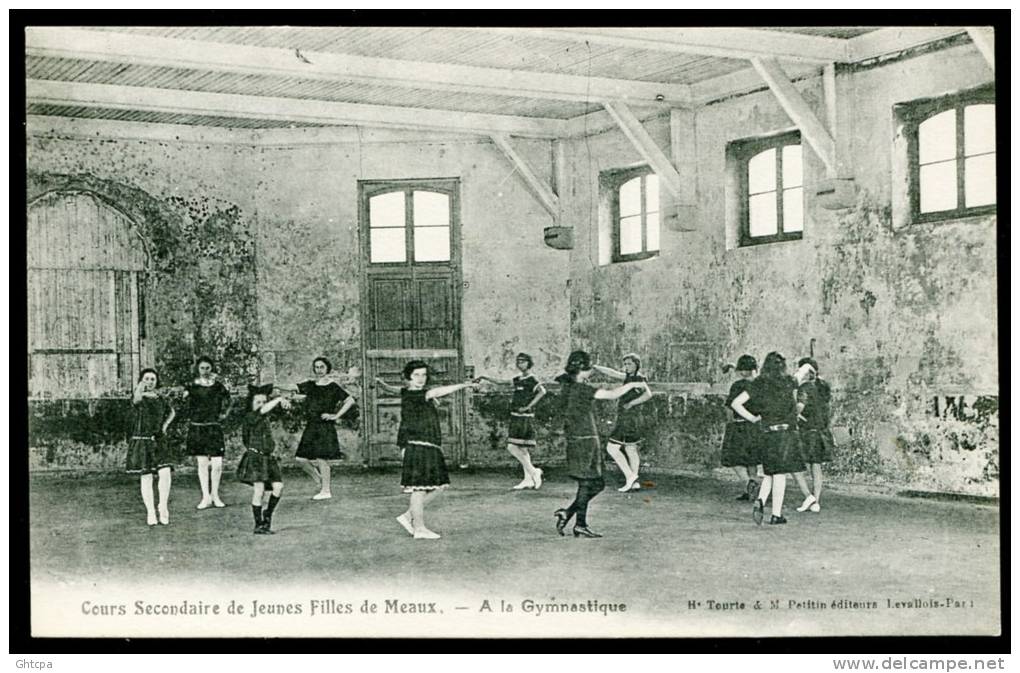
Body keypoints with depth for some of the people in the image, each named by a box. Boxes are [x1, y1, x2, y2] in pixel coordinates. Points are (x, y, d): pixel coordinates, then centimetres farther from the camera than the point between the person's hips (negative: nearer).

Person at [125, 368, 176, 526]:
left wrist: (165, 425, 10)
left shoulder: (160, 399, 8)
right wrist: (140, 389, -56)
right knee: (146, 478, 0)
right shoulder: (138, 397, -7)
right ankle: (150, 512, 10)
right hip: (141, 441, -3)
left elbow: (172, 412, 28)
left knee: (165, 473, -14)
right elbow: (136, 399, -35)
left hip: (158, 442, 3)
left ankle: (163, 506, 1)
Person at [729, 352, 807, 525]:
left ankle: (760, 501, -10)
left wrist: (752, 418, 4)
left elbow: (736, 403, -3)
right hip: (786, 432, -2)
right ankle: (776, 514, 0)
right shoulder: (789, 382, 0)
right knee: (780, 473, 1)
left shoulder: (758, 384, 1)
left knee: (770, 473, 14)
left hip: (767, 433, 2)